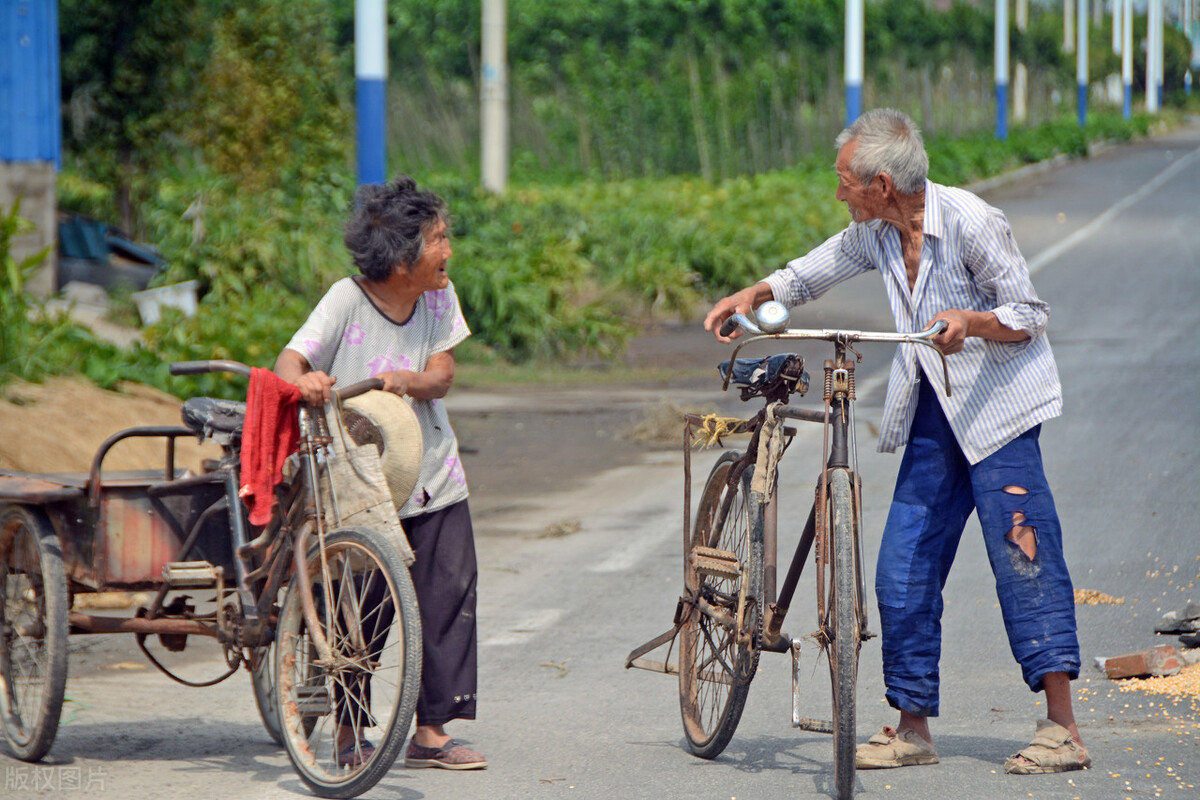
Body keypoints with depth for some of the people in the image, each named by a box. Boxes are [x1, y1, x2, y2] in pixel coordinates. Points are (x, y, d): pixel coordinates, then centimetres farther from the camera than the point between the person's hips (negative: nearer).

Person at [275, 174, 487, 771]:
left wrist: (410, 380, -25)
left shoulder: (440, 297, 1)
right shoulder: (348, 300, -13)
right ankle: (349, 736, 14)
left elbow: (442, 374, -2)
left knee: (450, 593, -3)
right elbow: (289, 362, -19)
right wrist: (304, 381, -43)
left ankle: (431, 731, 4)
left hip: (433, 480, 5)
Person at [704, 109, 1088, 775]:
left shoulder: (971, 222, -16)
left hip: (994, 407, -7)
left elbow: (1030, 315, -12)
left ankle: (1062, 728, -11)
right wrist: (754, 294, 4)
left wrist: (971, 322, -30)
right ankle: (912, 726, 10)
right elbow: (816, 271, 20)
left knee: (1022, 556, -12)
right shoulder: (875, 233, 3)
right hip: (930, 416, 7)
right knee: (902, 571, 2)